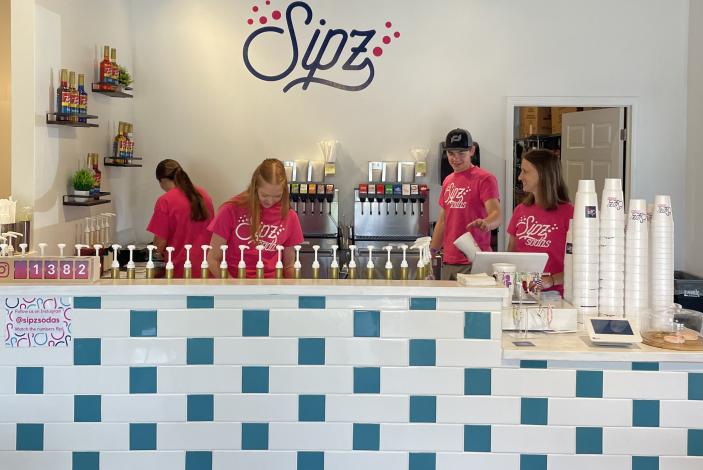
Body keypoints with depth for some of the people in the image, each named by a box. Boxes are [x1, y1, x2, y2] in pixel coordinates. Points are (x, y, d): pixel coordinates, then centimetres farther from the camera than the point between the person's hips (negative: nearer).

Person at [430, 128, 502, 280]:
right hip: (448, 262, 6)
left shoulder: (484, 179, -6)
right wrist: (431, 252, 13)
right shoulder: (448, 181, 17)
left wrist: (486, 223, -41)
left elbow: (496, 215, -19)